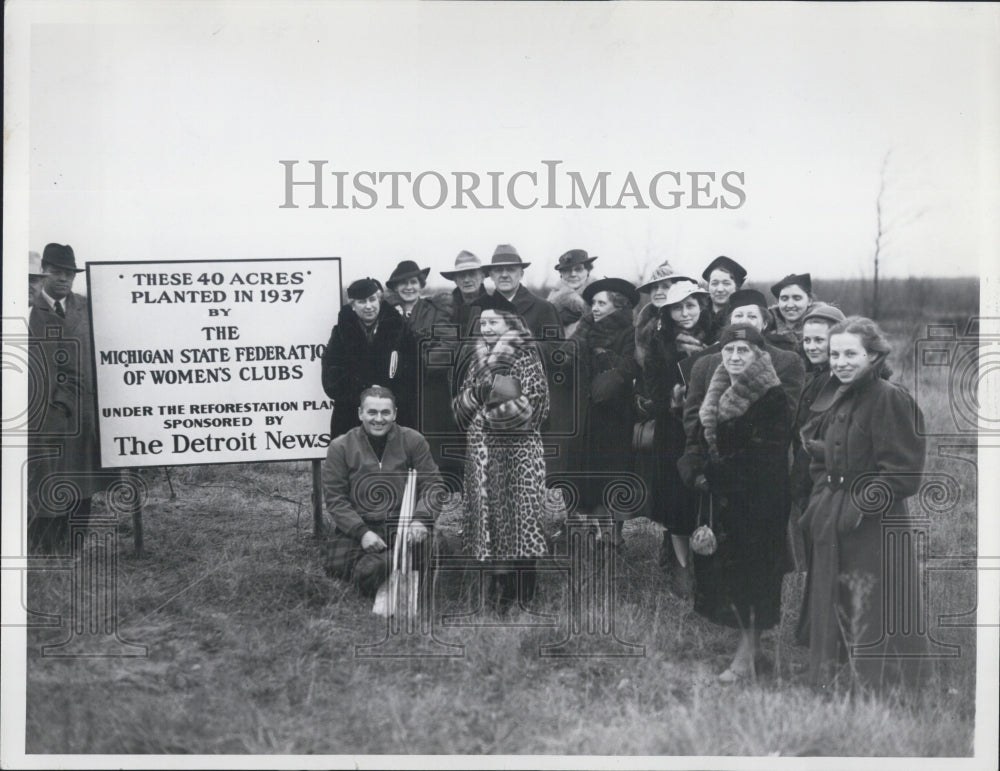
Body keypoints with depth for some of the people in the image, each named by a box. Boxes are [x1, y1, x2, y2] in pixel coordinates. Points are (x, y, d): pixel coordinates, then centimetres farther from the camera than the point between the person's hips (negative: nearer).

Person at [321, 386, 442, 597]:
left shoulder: (413, 441, 6)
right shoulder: (341, 447, 3)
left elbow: (431, 484, 5)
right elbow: (334, 498, 0)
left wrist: (421, 519, -15)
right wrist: (362, 532, -14)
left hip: (403, 527, 1)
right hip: (354, 529, 0)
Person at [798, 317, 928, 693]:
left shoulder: (890, 398, -13)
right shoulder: (835, 400, 12)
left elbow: (902, 472, -17)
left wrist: (859, 507, -17)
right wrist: (820, 502, 6)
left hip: (875, 532, -8)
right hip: (832, 529, 8)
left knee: (873, 632, -2)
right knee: (830, 626, 15)